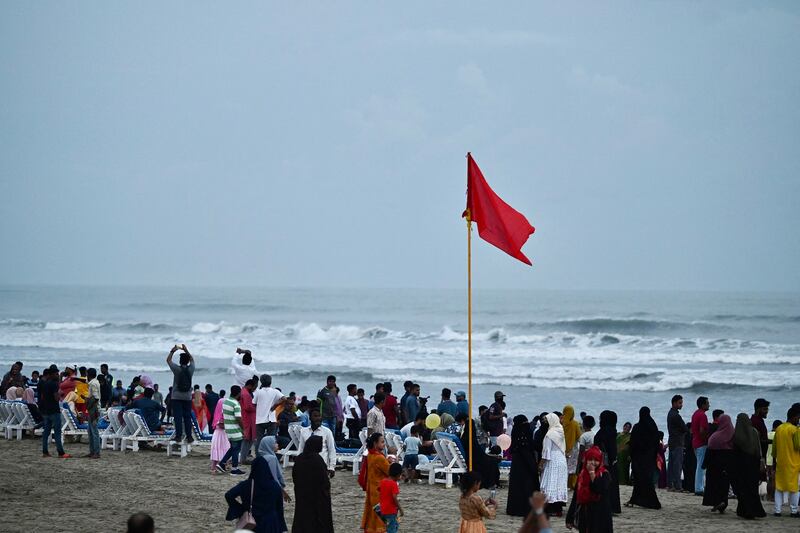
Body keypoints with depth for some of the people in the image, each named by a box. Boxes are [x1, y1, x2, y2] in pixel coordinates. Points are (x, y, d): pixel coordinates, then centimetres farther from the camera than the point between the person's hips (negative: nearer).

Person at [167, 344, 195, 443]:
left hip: (177, 397, -3)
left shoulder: (177, 369, -10)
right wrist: (186, 351, 24)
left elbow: (168, 360, 5)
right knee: (187, 417, 5)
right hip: (187, 397, 3)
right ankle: (189, 436, 4)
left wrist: (173, 351, 15)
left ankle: (179, 436, -5)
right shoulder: (191, 369, -3)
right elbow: (192, 359, 19)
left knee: (178, 417, -2)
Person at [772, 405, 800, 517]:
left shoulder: (779, 429, 7)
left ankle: (778, 510, 6)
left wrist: (774, 459, 19)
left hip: (780, 463, 6)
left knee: (779, 487, 9)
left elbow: (774, 447, 11)